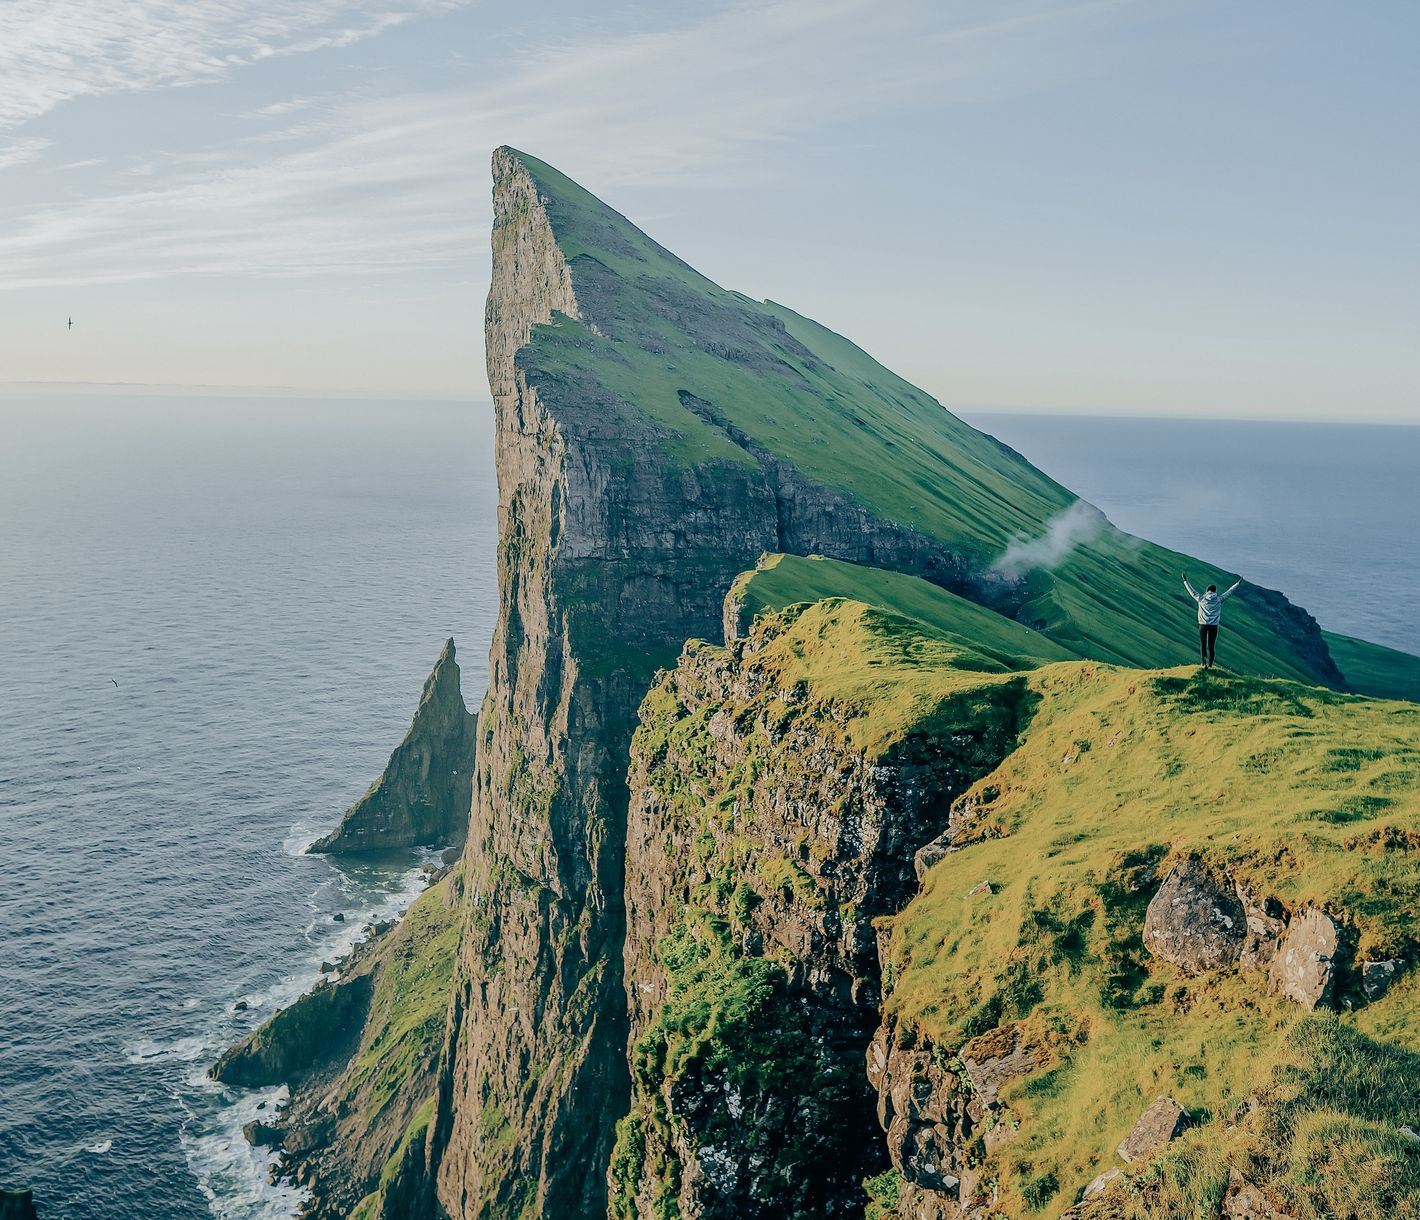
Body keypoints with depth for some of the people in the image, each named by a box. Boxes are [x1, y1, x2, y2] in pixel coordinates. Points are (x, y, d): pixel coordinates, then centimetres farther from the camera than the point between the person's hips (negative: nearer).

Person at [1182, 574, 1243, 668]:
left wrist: (1185, 581, 21)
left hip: (1203, 625, 0)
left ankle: (1204, 663, -7)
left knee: (1203, 644, 7)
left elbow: (1192, 591, 10)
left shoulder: (1201, 599, 0)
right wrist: (1238, 584, 21)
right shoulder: (1219, 600, 0)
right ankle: (1210, 665, 7)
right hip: (1213, 626, 0)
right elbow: (1229, 592, 10)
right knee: (1211, 646, 6)